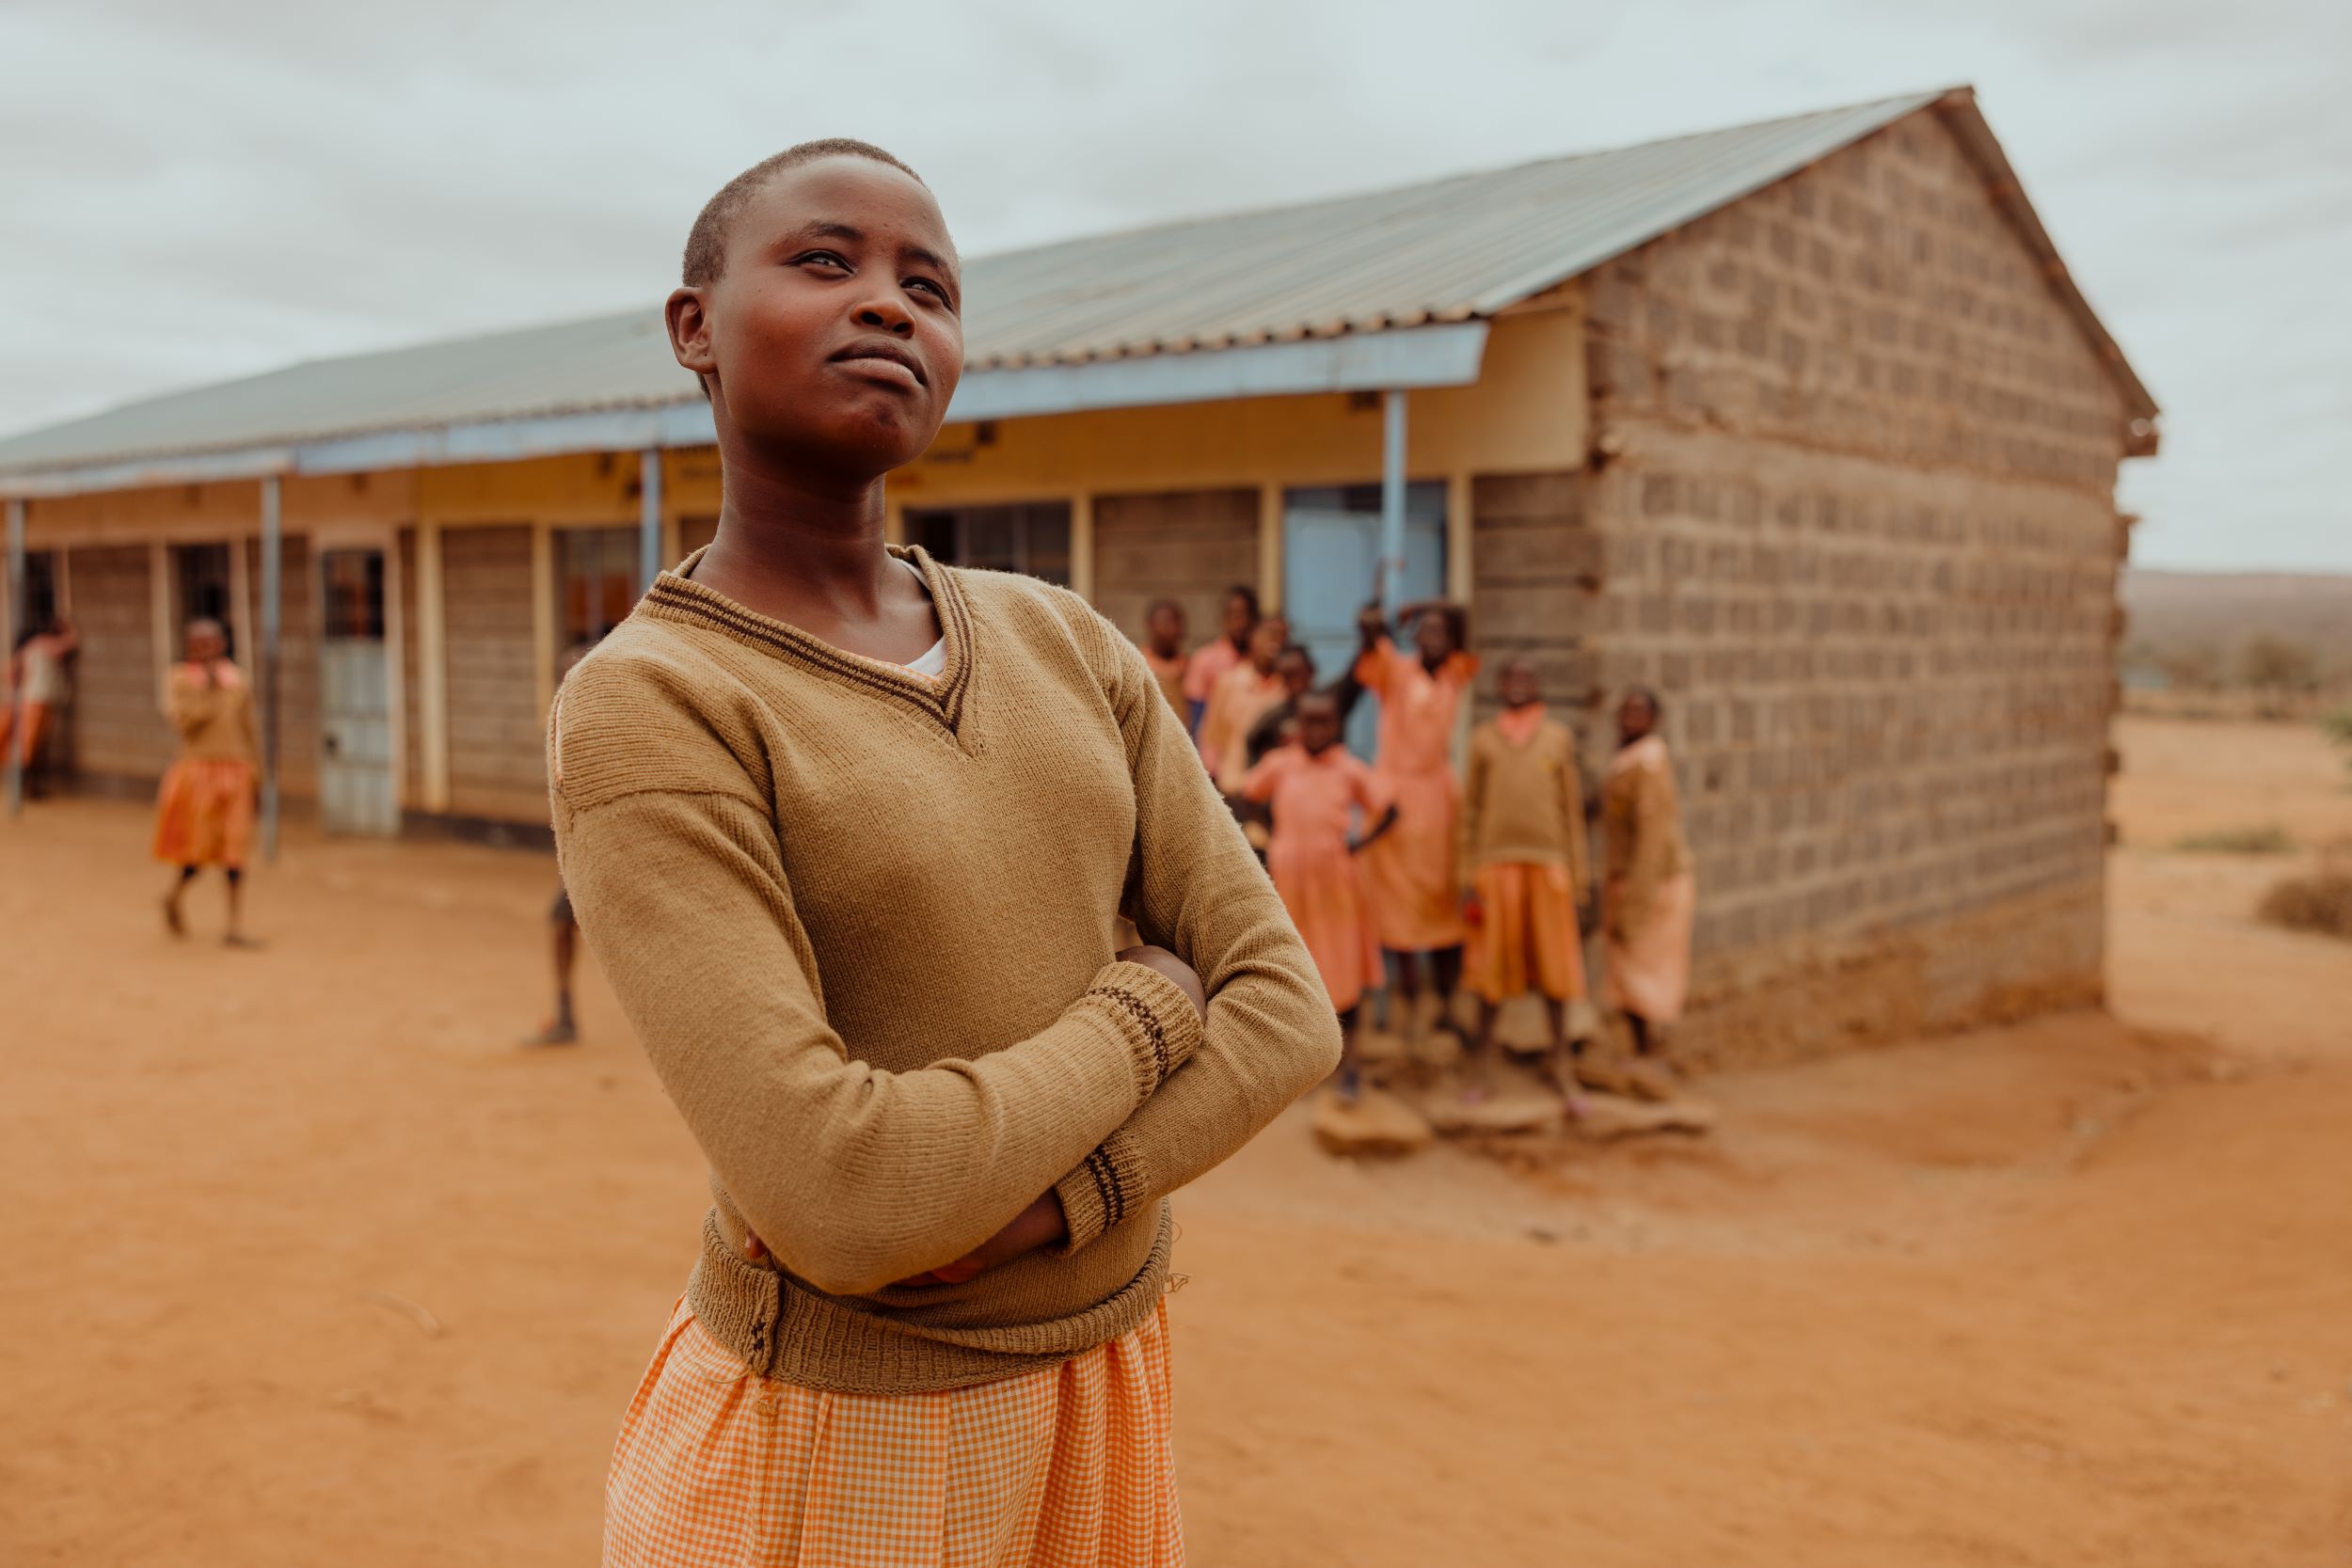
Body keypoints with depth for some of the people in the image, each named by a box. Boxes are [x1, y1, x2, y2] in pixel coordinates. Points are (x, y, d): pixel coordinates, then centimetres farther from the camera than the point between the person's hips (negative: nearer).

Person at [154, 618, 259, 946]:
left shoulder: (238, 681, 9)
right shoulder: (182, 679, -1)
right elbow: (183, 721, -14)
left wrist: (255, 768, 11)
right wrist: (209, 691, -17)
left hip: (233, 770, 3)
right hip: (198, 768, -3)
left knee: (233, 850, -1)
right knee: (202, 845, -1)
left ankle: (236, 928, 0)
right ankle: (174, 897, 31)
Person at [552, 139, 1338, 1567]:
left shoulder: (1067, 642, 1)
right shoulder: (645, 710, -16)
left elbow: (1288, 1007, -3)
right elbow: (838, 1197, -25)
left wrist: (1028, 1208, -17)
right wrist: (1142, 1011, -12)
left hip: (1102, 1400, 5)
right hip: (834, 1441, -5)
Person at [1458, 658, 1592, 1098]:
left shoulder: (1558, 738, 8)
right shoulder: (1482, 740, 8)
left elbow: (1572, 810, 9)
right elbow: (1470, 811, 7)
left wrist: (1580, 876, 4)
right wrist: (1466, 878, 1)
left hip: (1548, 864, 0)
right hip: (1495, 863, 0)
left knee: (1553, 961, 3)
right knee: (1492, 959, 2)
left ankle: (1561, 1056, 14)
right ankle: (1483, 1059, 13)